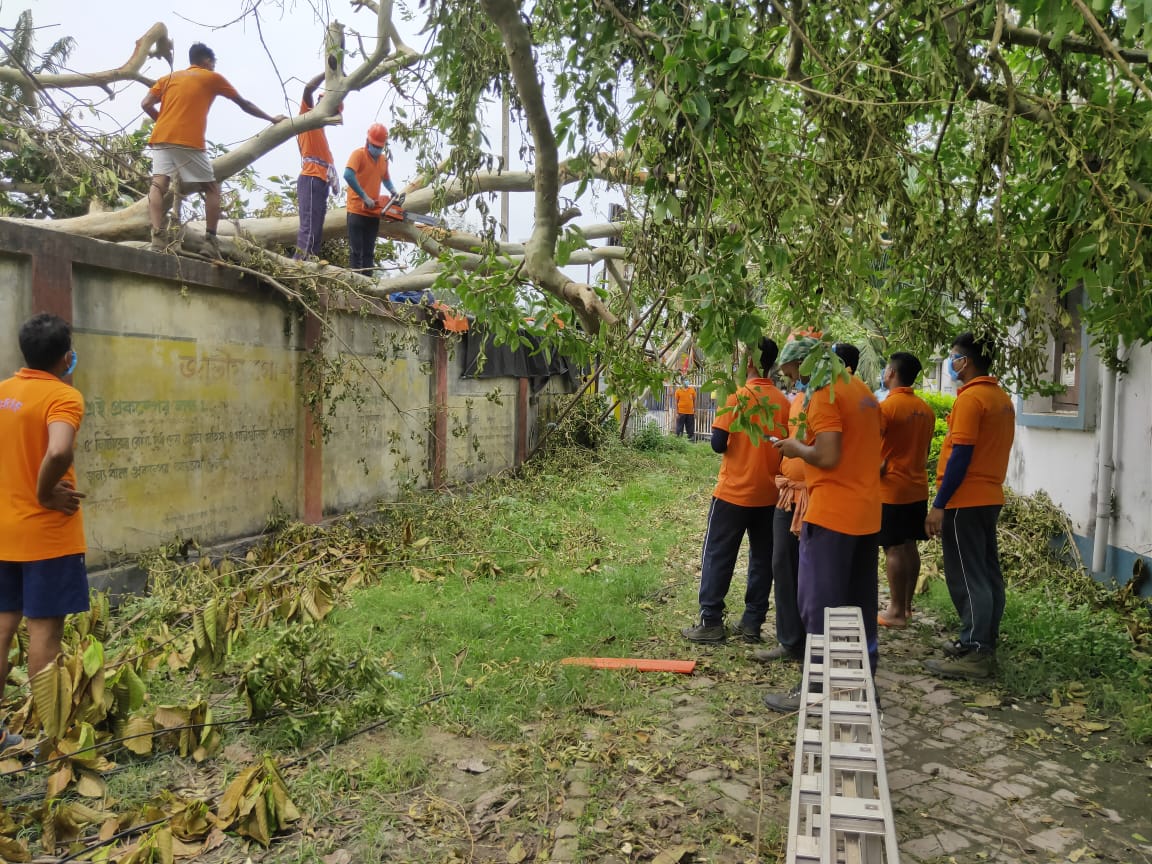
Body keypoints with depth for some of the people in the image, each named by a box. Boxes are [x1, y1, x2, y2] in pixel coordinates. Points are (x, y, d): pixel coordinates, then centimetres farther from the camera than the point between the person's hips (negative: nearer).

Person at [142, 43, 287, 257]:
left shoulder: (169, 77, 24)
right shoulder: (213, 78, 15)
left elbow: (146, 104, 12)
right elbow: (244, 104, 24)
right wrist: (272, 119, 35)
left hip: (161, 138, 4)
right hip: (189, 142, -3)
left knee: (158, 184, -6)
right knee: (212, 188, 9)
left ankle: (157, 235, -24)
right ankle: (210, 240, -1)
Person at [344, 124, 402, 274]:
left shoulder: (384, 159, 12)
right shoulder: (358, 154, -9)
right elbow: (348, 175, -25)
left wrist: (394, 192, 10)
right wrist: (364, 197, -24)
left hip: (374, 212, 7)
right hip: (357, 211, -6)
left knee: (369, 253, 9)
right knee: (356, 251, -5)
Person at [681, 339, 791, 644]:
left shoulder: (737, 395, -12)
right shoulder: (783, 401, 1)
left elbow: (718, 443, -15)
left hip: (734, 492, -4)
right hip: (769, 494, 4)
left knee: (717, 557, 5)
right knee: (762, 559, 12)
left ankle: (711, 622, 7)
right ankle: (752, 623, 16)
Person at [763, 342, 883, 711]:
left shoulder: (825, 394, -13)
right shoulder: (864, 393, 15)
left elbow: (827, 457, -22)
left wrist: (797, 448, -5)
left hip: (832, 513, -9)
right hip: (865, 512, 9)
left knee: (819, 605, -2)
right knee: (861, 603, 15)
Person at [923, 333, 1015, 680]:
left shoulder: (971, 398, -16)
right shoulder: (1002, 398, 13)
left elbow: (960, 456, -20)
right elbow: (991, 449, 16)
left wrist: (939, 505, -18)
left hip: (965, 500, -9)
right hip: (989, 497, 9)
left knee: (966, 576, -4)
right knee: (986, 572, 13)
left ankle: (973, 653, 0)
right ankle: (984, 644, 21)